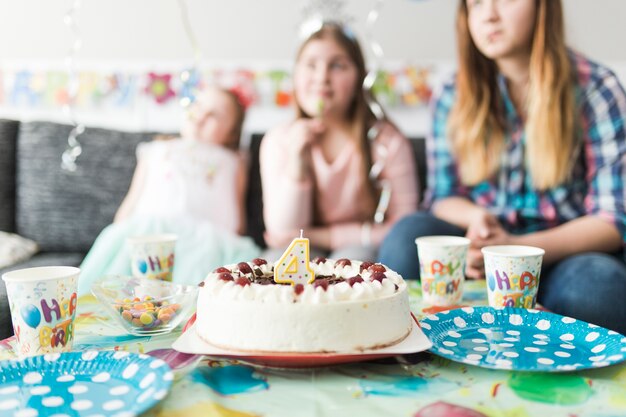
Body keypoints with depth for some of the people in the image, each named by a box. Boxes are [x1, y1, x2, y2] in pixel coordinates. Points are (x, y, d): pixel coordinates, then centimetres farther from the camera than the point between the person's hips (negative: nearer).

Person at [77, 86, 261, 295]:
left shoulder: (232, 161, 31)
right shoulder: (156, 150, 35)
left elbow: (238, 221, 23)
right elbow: (132, 200, 27)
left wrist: (231, 244, 2)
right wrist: (116, 237, 9)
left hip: (206, 232, -1)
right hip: (147, 226, 2)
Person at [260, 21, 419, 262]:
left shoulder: (388, 142, -11)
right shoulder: (278, 141, -4)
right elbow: (284, 234, -8)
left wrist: (320, 236, -12)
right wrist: (297, 162, -23)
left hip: (363, 249, 0)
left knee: (357, 255, -32)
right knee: (281, 256, -30)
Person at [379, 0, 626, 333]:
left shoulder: (596, 90, -5)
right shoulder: (453, 96, 3)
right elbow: (444, 197, 9)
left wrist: (517, 249, -23)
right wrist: (475, 217, -16)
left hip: (568, 254, -1)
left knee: (597, 285, -36)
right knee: (409, 233, -27)